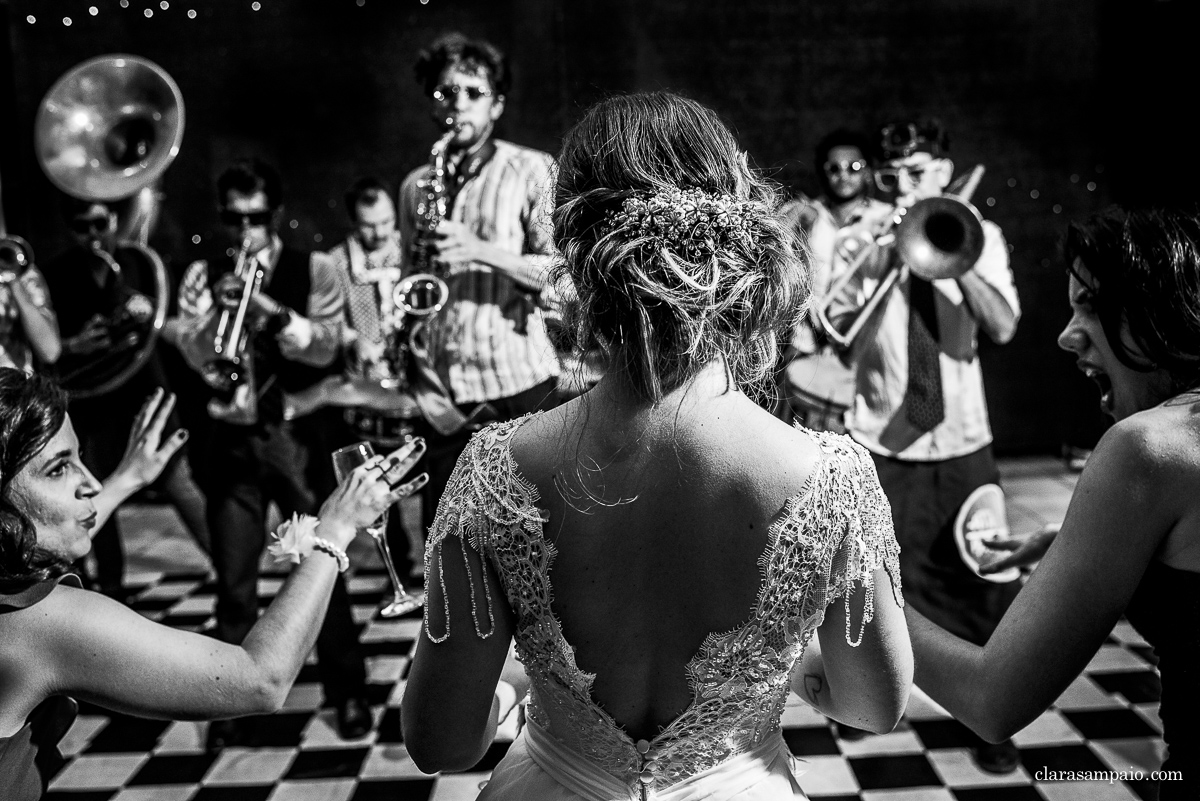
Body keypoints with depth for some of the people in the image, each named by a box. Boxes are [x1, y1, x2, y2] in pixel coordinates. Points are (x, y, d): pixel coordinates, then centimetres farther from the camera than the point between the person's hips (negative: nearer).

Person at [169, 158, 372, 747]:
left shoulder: (313, 272, 3)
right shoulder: (203, 275, 7)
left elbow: (325, 348, -10)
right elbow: (194, 356, -4)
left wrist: (271, 310, -24)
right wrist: (217, 312, -21)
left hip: (296, 434, -1)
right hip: (231, 439, 2)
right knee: (233, 578, 5)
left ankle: (347, 692, 14)